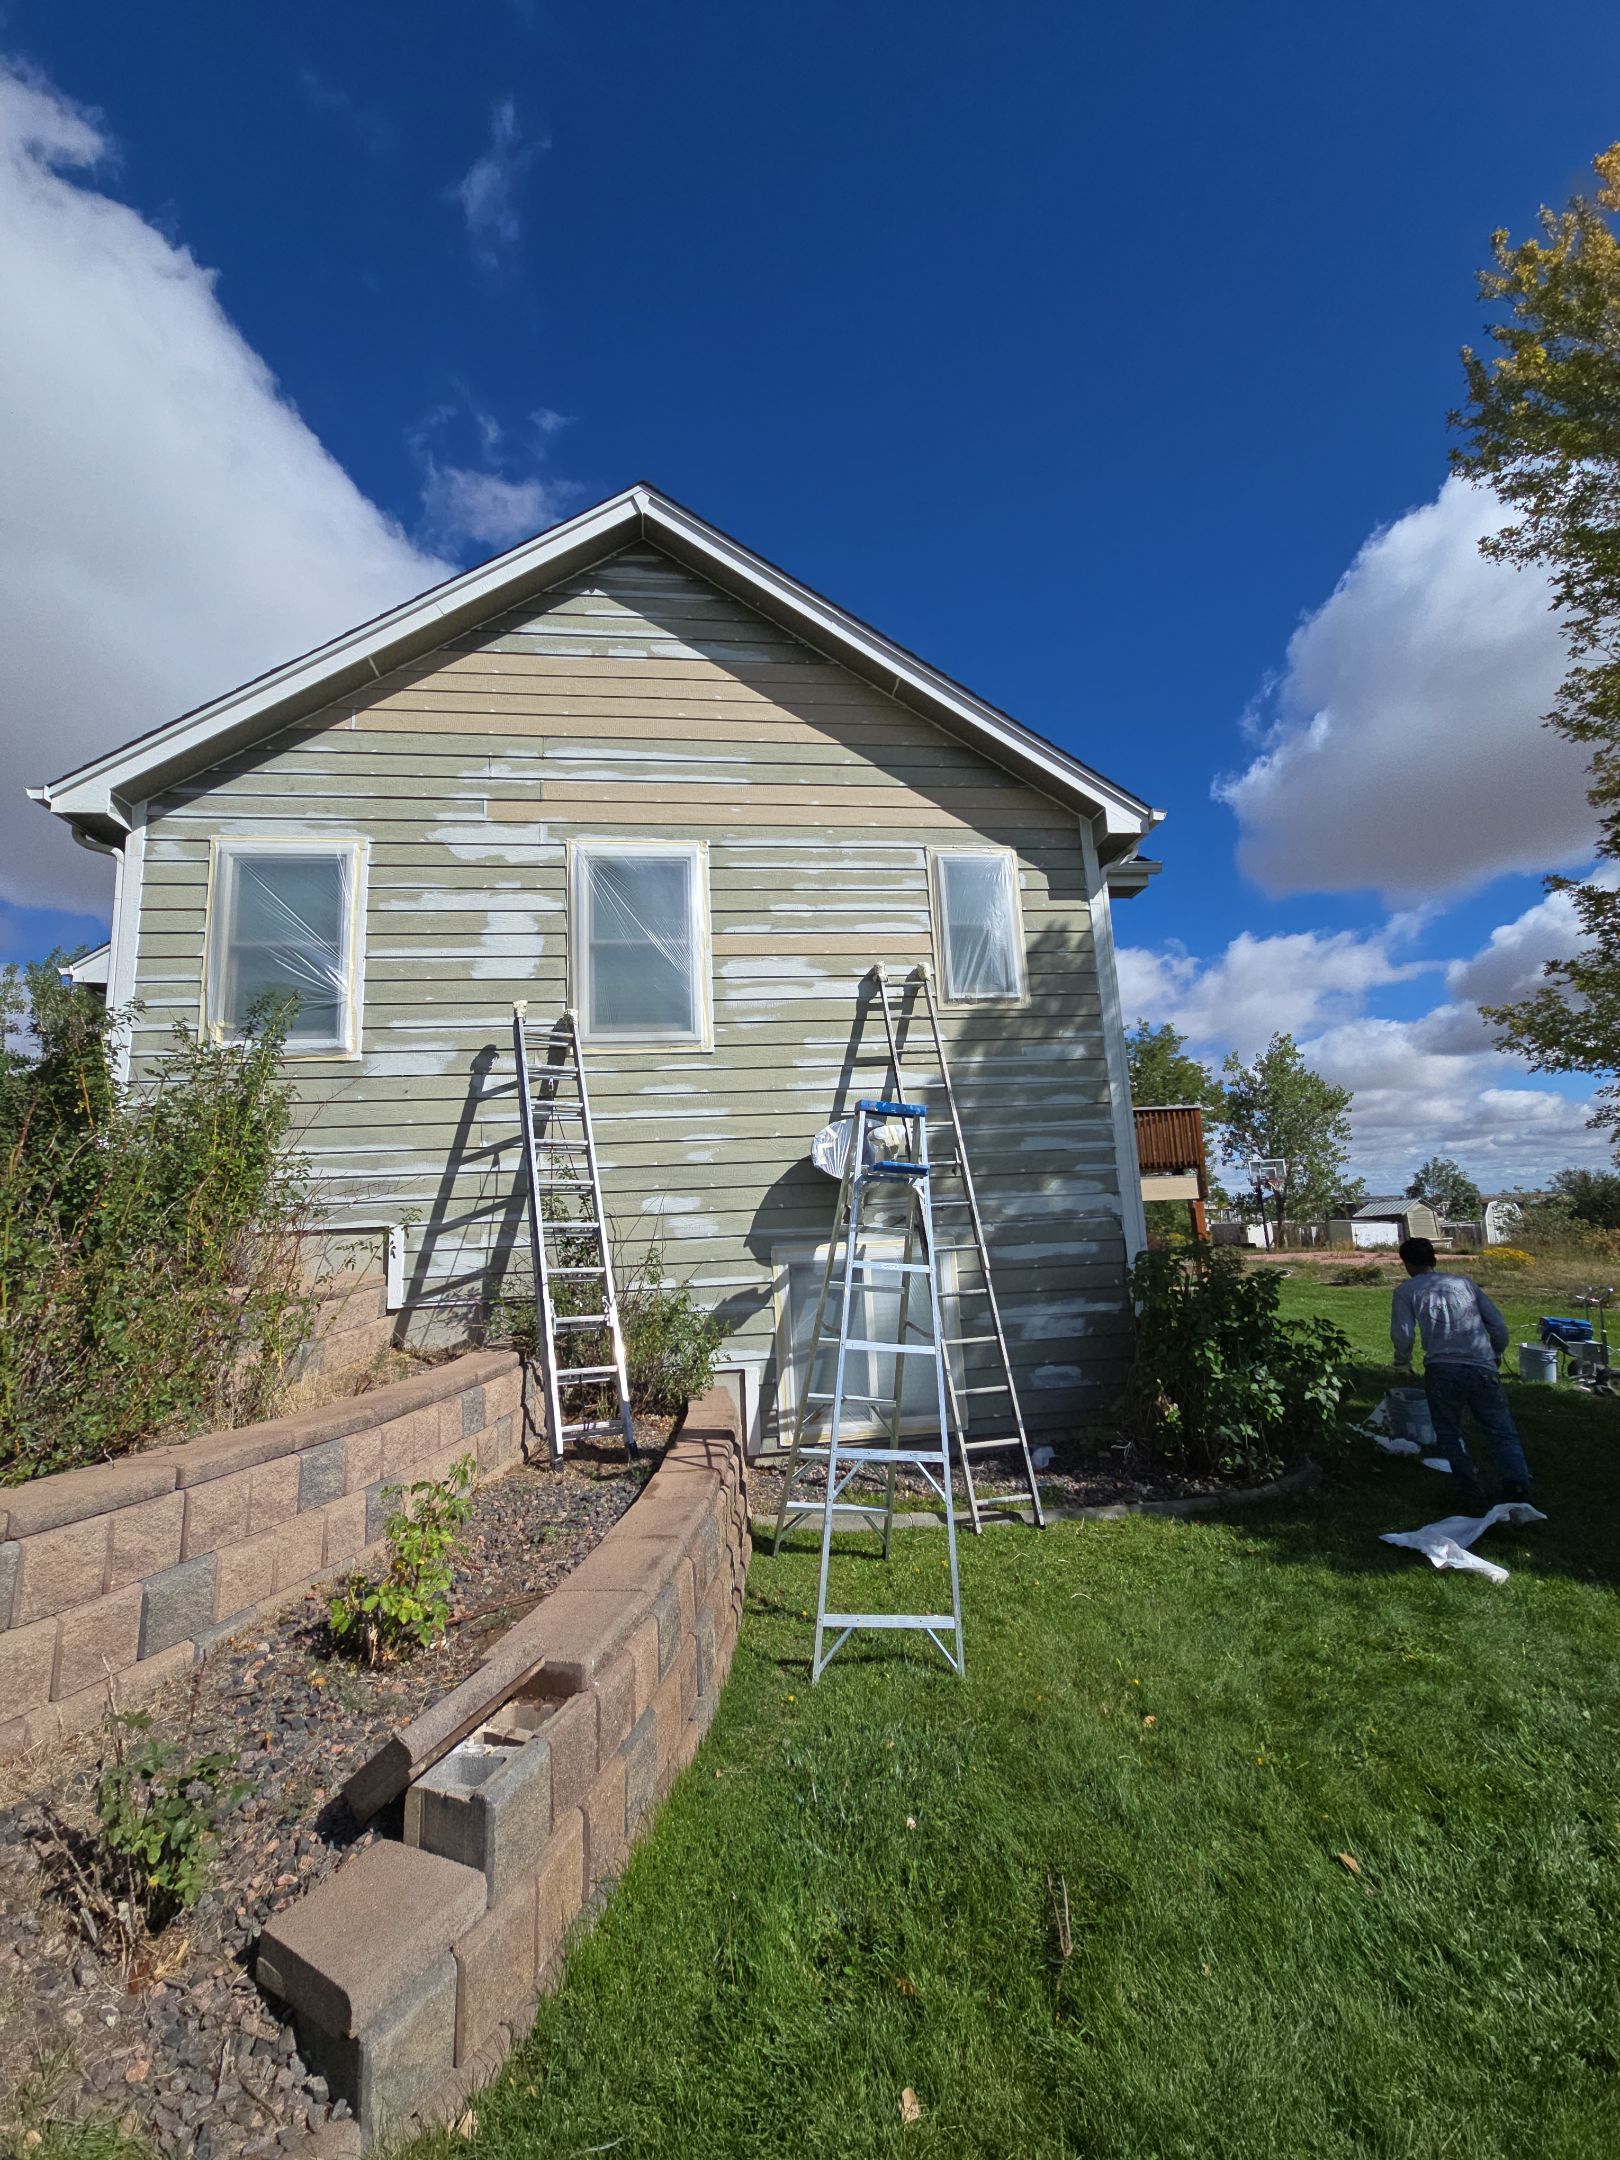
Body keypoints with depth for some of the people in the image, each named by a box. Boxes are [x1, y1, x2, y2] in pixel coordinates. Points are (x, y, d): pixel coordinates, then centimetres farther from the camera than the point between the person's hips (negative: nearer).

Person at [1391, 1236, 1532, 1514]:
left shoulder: (1406, 1289, 11)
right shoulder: (1464, 1282, 20)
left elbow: (1402, 1334, -1)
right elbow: (1498, 1326, 16)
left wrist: (1403, 1362, 17)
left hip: (1442, 1370, -2)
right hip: (1482, 1369, 3)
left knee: (1449, 1435, 13)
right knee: (1504, 1434, 10)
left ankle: (1471, 1496, 3)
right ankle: (1518, 1488, -9)